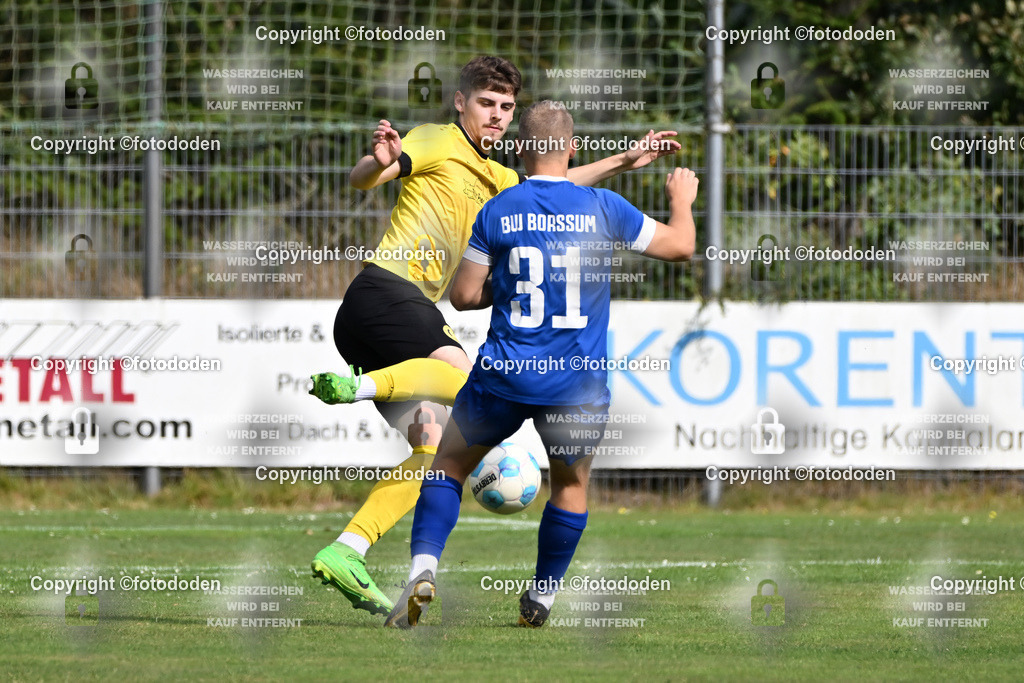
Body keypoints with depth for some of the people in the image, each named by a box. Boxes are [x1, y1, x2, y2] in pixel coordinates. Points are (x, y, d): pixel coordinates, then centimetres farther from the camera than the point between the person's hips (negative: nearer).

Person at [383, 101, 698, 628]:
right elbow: (680, 247, 8)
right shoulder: (604, 208, -4)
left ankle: (424, 566, -2)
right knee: (571, 483, 23)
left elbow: (463, 296, 0)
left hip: (504, 378, 0)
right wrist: (682, 199, 28)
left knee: (450, 463, 17)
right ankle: (542, 597, 26)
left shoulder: (496, 212, -4)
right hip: (579, 384, 0)